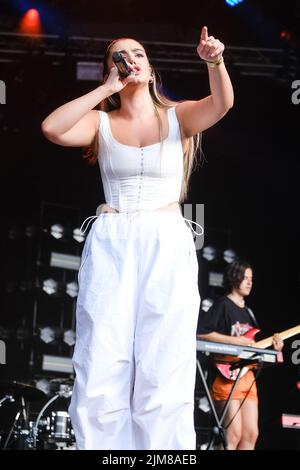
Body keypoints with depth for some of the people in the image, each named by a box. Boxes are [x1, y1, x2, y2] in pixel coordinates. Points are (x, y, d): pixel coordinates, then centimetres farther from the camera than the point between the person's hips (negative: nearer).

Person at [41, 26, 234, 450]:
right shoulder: (101, 122, 10)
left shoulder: (177, 117, 10)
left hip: (168, 247, -1)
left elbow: (222, 103, -10)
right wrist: (107, 88, -6)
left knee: (163, 376, -5)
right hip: (110, 245, 1)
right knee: (101, 375, -5)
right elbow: (52, 129, -9)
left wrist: (215, 61, -28)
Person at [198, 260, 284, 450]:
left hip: (247, 375, 8)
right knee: (233, 436, -13)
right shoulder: (222, 305, -4)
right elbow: (200, 332, -17)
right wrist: (234, 340, -20)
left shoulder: (248, 312, 21)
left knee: (251, 435, 2)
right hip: (227, 377, -8)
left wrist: (273, 347, 3)